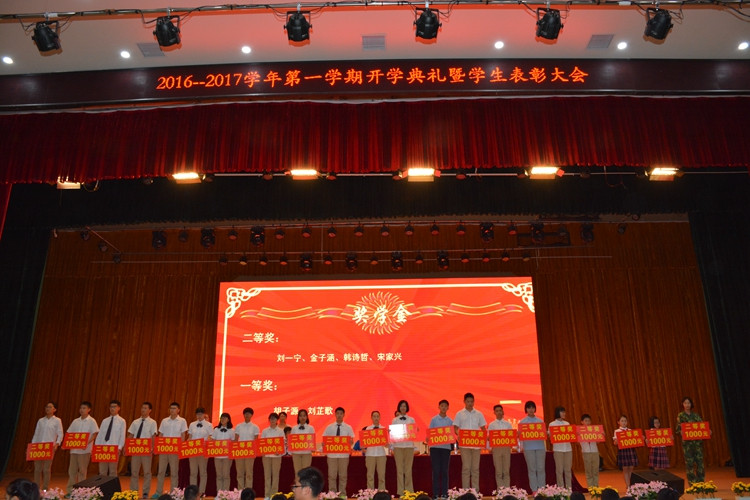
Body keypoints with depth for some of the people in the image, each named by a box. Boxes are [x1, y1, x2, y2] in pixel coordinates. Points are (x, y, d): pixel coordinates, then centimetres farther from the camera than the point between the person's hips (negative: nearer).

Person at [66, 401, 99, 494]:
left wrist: (87, 443, -21)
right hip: (74, 448, 5)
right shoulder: (75, 421, 12)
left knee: (82, 470, 0)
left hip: (85, 449, -5)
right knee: (72, 470, 7)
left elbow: (94, 434, -8)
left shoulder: (91, 421, -2)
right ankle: (70, 490, 15)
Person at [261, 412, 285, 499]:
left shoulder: (280, 431, 4)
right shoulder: (265, 431, 7)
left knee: (275, 474, 1)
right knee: (267, 475, 3)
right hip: (266, 455, 1)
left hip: (276, 455, -1)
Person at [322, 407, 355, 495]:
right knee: (332, 475, 3)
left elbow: (351, 440, 3)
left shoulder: (348, 428, 5)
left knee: (343, 475, 6)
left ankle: (342, 494, 15)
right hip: (332, 454, 0)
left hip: (344, 454, 0)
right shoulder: (329, 427, 6)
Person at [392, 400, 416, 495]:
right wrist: (392, 448, -3)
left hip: (409, 446, 0)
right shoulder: (395, 420, 8)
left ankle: (409, 491, 8)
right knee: (399, 469, 0)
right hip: (398, 446, 0)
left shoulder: (411, 420, 8)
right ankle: (400, 492, 5)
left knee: (408, 469, 0)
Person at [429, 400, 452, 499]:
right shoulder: (434, 419, 3)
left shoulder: (450, 421, 8)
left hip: (446, 447, 1)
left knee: (444, 471, 4)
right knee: (436, 470, 0)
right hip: (435, 447, -1)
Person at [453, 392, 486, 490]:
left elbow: (483, 428, 14)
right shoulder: (459, 414, 6)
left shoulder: (479, 414, 12)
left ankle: (476, 491, 9)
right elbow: (455, 428, 4)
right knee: (466, 468, -3)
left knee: (475, 468, 4)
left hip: (476, 444, 2)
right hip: (464, 444, -2)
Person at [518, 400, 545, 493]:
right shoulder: (523, 422, 5)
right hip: (528, 447, -2)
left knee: (541, 468, 2)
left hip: (540, 447, 2)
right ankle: (534, 490, 6)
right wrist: (521, 446, -16)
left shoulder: (540, 421, 11)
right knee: (532, 469, 1)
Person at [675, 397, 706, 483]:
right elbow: (678, 429, -1)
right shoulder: (681, 415, 3)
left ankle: (701, 482, 10)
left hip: (697, 441, 3)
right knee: (689, 462, -3)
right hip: (687, 442, -3)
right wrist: (681, 432, -22)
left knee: (700, 460, 0)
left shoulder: (695, 415, 12)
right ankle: (692, 482, 3)